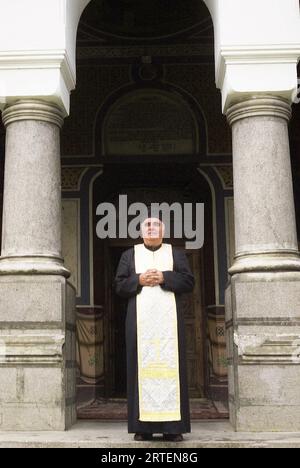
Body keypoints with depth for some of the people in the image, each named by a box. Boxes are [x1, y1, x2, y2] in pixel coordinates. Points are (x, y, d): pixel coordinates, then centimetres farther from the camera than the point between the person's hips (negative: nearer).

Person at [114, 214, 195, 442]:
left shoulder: (177, 254, 14)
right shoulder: (129, 255, 15)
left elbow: (189, 282, 3)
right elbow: (119, 285, 8)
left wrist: (164, 278, -10)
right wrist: (139, 280, -10)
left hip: (169, 318, 0)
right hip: (140, 318, 1)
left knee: (171, 365, -5)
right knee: (141, 365, -4)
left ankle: (173, 426, -2)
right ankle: (143, 426, -2)